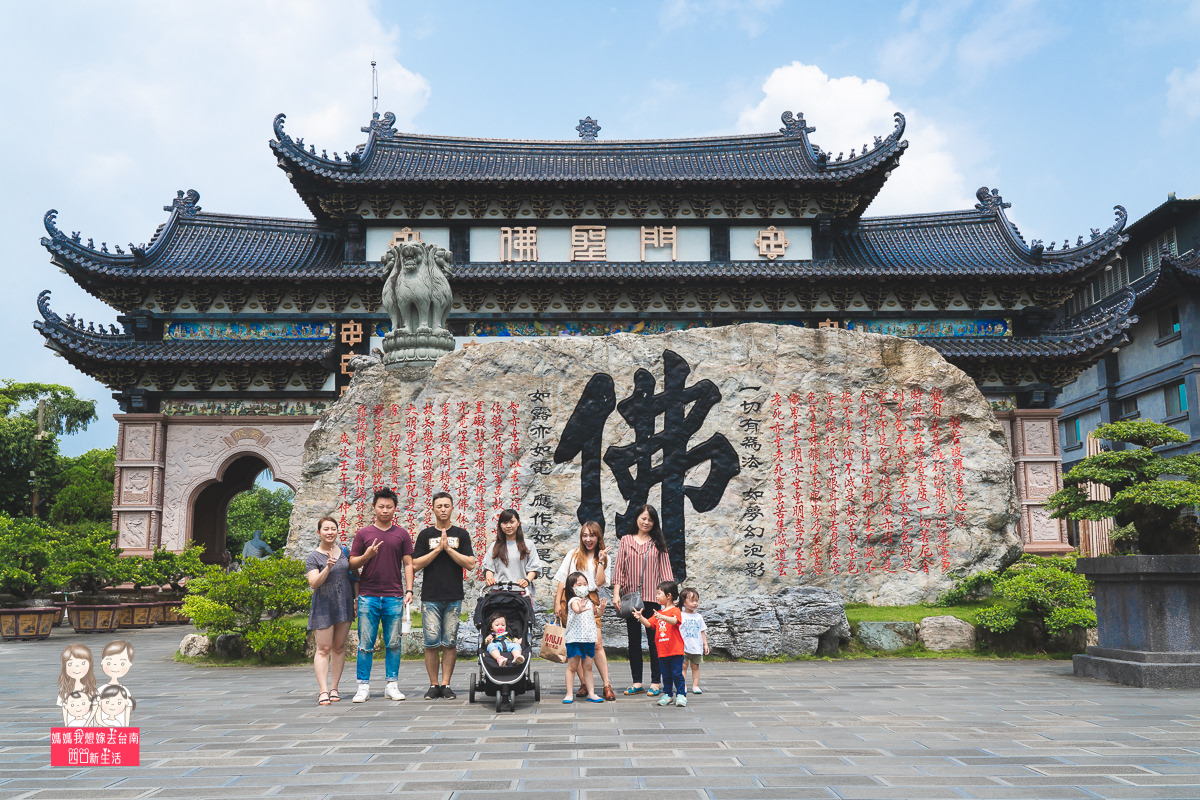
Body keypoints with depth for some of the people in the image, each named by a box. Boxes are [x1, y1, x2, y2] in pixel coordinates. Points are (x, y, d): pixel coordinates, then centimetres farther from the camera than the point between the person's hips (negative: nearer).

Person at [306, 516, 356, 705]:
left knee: (339, 647, 6)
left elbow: (353, 575, 16)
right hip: (323, 606, -4)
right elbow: (313, 584, -13)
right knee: (323, 648, -7)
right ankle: (323, 691, -10)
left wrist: (357, 599, 10)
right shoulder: (313, 558, -3)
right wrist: (328, 568, -27)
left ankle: (334, 688, 11)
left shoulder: (344, 551, 9)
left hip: (344, 605, 4)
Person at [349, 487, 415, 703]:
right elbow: (352, 563, 7)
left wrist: (409, 590, -2)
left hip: (394, 596, 1)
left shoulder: (402, 534, 9)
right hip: (368, 596, -1)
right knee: (365, 643, 0)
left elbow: (408, 564, 8)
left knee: (393, 643, 4)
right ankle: (363, 686, 6)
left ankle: (391, 685, 12)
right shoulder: (363, 534, 8)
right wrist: (367, 555, -13)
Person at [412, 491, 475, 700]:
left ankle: (446, 684, 9)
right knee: (432, 643, -3)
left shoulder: (461, 535, 9)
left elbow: (470, 563, 0)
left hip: (454, 597, 1)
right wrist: (438, 549, -8)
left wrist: (448, 548, -9)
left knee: (450, 643, 2)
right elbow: (416, 564, 1)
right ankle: (434, 685, 7)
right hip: (430, 597, 0)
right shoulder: (425, 535, 8)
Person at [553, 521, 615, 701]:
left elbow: (600, 582, 1)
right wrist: (558, 602, 1)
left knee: (596, 643, -11)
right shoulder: (573, 554, 13)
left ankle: (607, 686, -10)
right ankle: (583, 684, 7)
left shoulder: (601, 558, 14)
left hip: (590, 601, -1)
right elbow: (562, 578, 9)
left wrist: (601, 561, -2)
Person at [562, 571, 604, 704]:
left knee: (587, 666, 11)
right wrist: (579, 609, -57)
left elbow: (595, 614, 27)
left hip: (589, 638, 6)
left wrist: (601, 608, 6)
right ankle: (569, 694, 5)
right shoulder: (574, 600, -9)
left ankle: (591, 693, 16)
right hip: (575, 638, -6)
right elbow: (575, 608, -33)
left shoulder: (588, 601, 13)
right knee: (572, 667, -1)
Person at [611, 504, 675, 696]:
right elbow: (619, 569, 7)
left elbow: (665, 569, 6)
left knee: (654, 640, -1)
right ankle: (637, 683, 13)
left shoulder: (658, 543, 8)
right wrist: (616, 593, -1)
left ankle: (655, 683, 6)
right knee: (634, 640, 7)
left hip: (652, 597, -1)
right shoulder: (626, 540, 9)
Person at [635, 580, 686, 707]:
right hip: (662, 651, 6)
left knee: (677, 674, -4)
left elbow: (674, 621, -27)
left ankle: (681, 695, 5)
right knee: (666, 675, 12)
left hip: (675, 651, -6)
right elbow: (649, 624, 8)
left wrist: (663, 617, -43)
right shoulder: (658, 613, 15)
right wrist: (640, 617, -9)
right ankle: (667, 694, 20)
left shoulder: (674, 611, -6)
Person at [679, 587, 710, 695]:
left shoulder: (698, 617, 9)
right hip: (684, 647, -3)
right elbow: (676, 631, -3)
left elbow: (702, 631, 14)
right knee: (683, 666, -1)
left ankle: (695, 685, 12)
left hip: (697, 648, 3)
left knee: (695, 666, 6)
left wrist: (705, 644, 10)